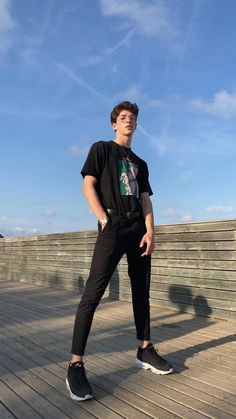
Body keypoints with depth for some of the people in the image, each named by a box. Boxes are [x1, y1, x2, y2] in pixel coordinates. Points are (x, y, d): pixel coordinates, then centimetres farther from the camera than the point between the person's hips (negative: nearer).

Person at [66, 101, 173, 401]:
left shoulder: (140, 163, 24)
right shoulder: (101, 149, 9)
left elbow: (146, 199, 15)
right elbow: (88, 187, -2)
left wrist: (149, 231, -1)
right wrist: (105, 221, -13)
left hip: (139, 228, 6)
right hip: (113, 227, -6)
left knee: (142, 291, 9)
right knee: (92, 294, -13)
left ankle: (144, 350, 22)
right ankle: (75, 365, -10)